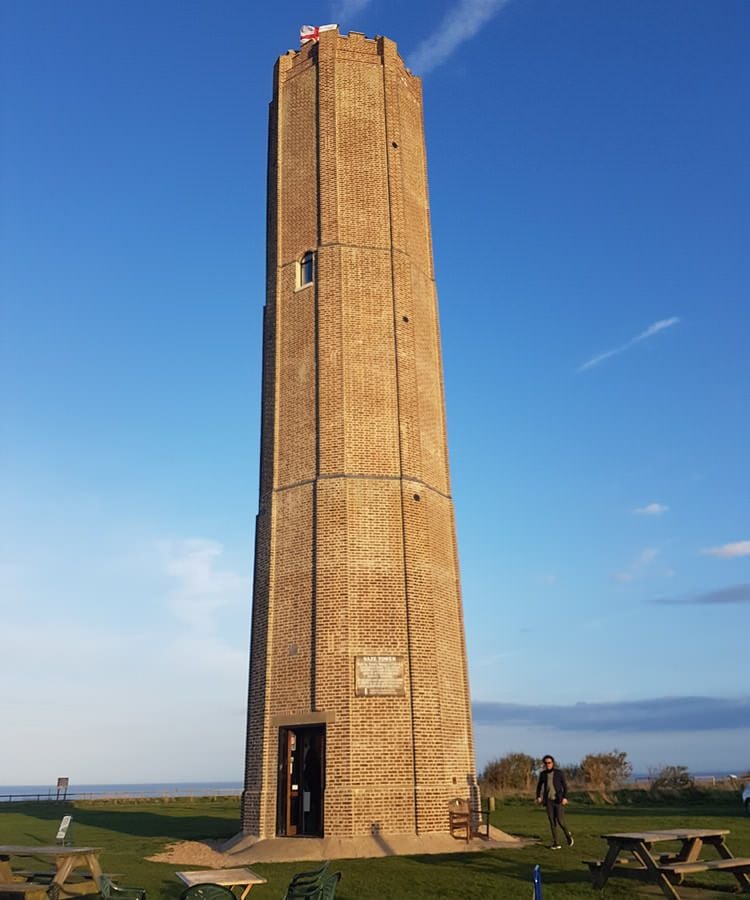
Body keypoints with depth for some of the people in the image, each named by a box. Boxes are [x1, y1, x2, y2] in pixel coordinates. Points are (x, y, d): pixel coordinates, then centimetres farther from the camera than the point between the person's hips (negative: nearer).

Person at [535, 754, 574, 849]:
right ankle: (555, 843, 6)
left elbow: (565, 786, -4)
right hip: (549, 801, 3)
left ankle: (567, 834, 22)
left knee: (560, 821, -9)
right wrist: (538, 797, 1)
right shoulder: (543, 774, 3)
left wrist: (565, 798, -16)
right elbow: (539, 786, 14)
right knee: (552, 822, -1)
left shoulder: (559, 772, -6)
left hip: (559, 800, -3)